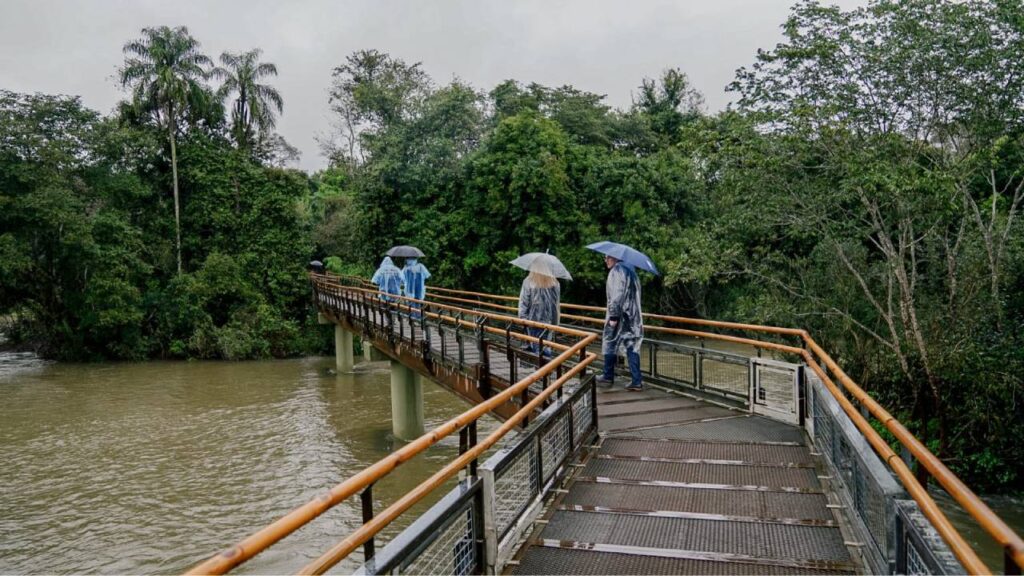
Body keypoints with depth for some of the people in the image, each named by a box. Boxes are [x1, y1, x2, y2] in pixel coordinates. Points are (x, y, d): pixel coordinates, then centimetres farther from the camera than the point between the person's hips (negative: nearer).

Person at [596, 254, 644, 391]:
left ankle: (608, 378, 15)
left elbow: (617, 294, -20)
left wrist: (613, 315, -20)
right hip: (633, 316, 8)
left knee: (610, 344, 6)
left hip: (620, 315, -8)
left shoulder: (617, 271, -12)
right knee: (632, 347, 6)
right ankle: (636, 381, 2)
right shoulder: (630, 269, 16)